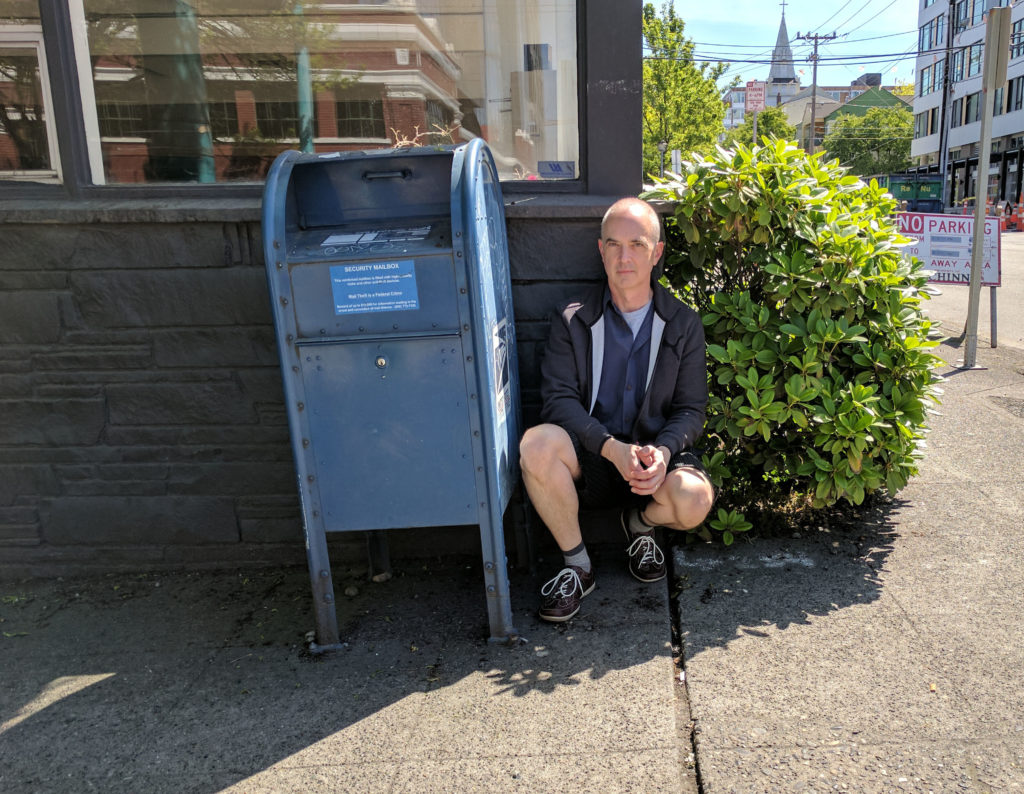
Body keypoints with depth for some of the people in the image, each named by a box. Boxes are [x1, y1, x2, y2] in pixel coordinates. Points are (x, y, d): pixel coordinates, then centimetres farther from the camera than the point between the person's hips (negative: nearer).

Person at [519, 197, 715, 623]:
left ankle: (640, 522, 9)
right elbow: (558, 399, -9)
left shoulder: (683, 324, 3)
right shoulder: (572, 320, 0)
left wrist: (663, 451, -21)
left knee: (694, 499, -32)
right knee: (537, 443, -33)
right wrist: (613, 448, -24)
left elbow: (691, 409, 2)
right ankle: (576, 564, -9)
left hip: (655, 455, 1)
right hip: (589, 460, 0)